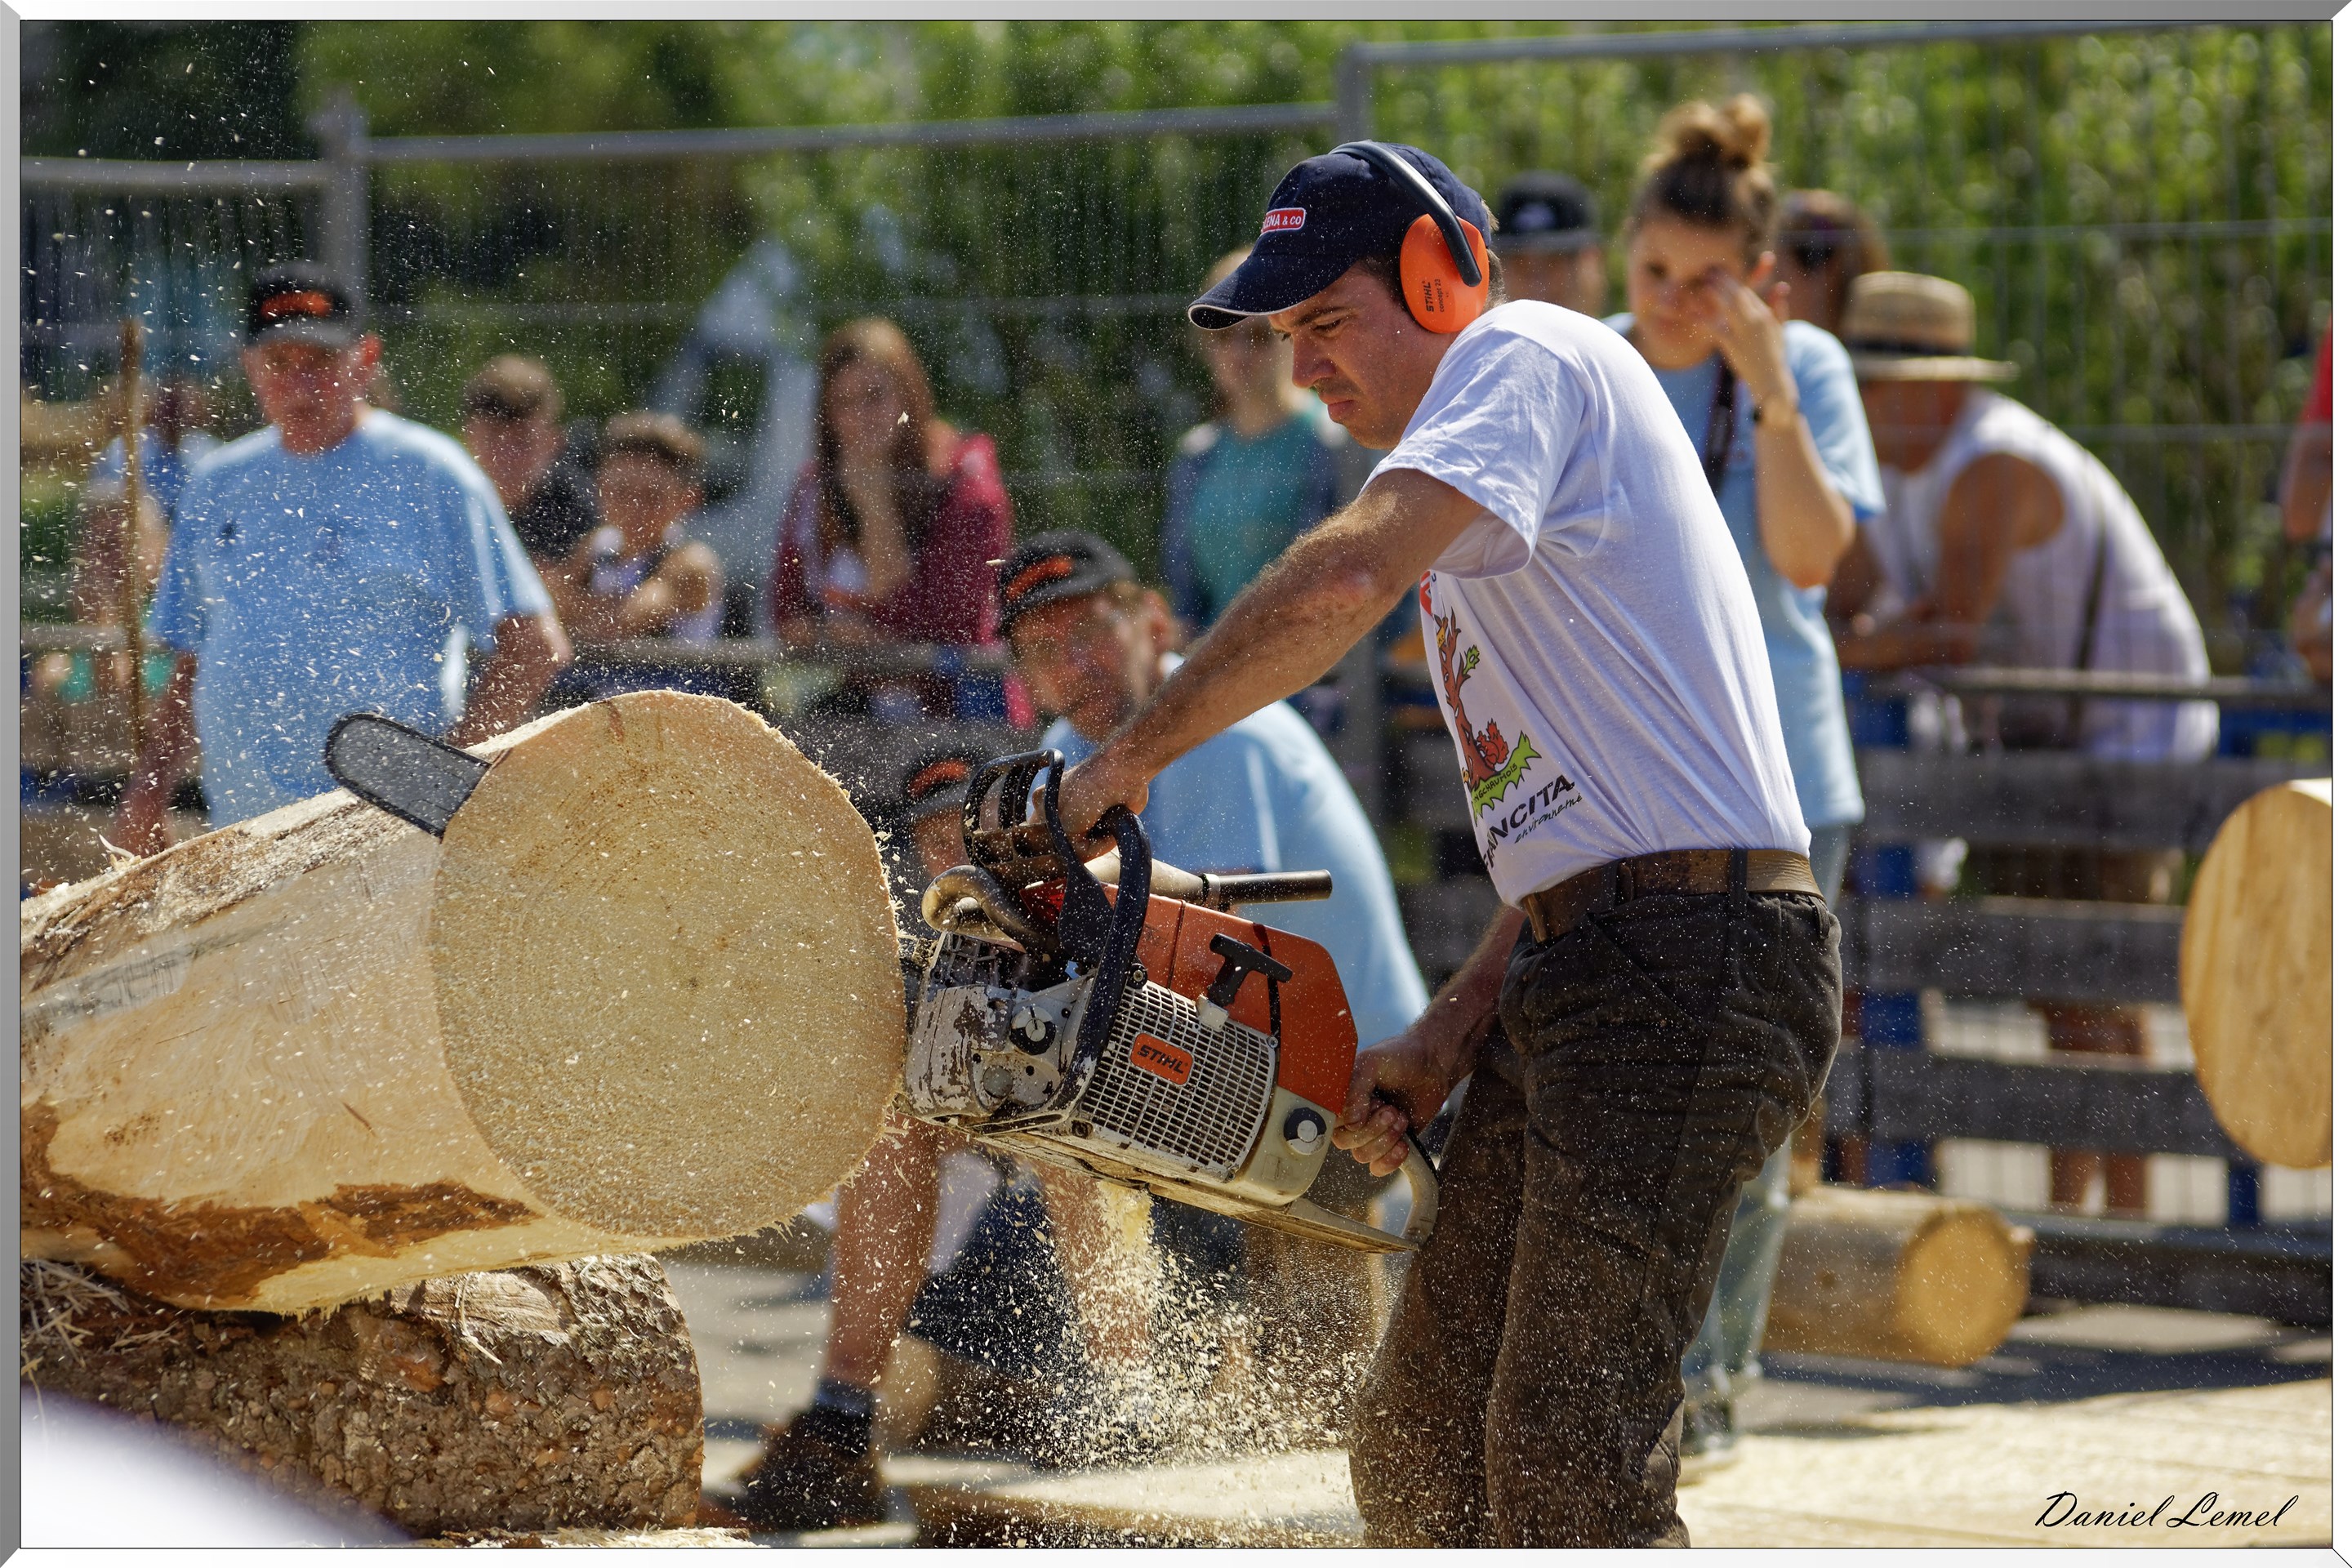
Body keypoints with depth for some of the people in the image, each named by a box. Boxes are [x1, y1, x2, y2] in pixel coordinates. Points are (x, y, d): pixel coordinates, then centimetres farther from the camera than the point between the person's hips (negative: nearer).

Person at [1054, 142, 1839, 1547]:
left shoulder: (1529, 356, -4)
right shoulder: (1492, 528, 26)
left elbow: (1346, 582, -23)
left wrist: (1128, 761, -15)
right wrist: (1444, 1047, 12)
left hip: (1692, 958, -11)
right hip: (1579, 982, 11)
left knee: (1568, 1474, -17)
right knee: (1421, 1454, 10)